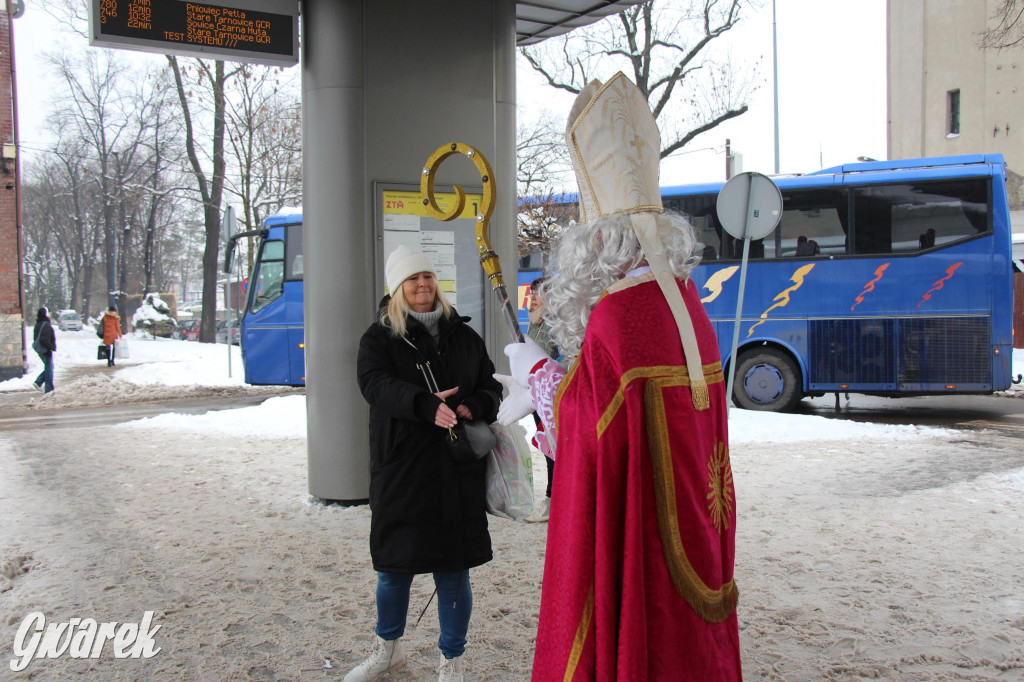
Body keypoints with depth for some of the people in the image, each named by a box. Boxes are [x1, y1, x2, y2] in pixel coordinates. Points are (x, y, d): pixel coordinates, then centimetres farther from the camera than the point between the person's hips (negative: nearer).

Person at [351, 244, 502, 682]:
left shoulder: (463, 336, 11)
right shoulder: (379, 338, 2)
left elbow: (491, 386, 12)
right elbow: (375, 383, -16)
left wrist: (473, 408, -12)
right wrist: (425, 405, -32)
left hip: (457, 472, 1)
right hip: (399, 469, -1)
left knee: (453, 572, 5)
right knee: (393, 568, 13)